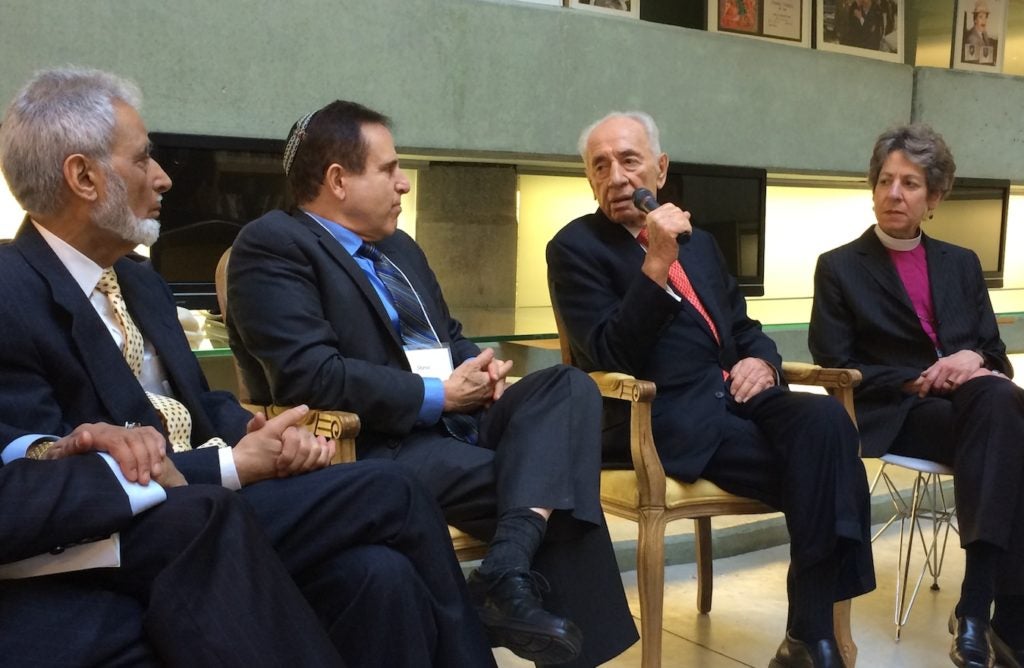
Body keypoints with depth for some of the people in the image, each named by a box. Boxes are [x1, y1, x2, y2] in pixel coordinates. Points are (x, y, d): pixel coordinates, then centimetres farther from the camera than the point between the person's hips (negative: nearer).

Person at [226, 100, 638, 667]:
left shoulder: (398, 247, 21)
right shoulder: (273, 245, -8)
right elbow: (309, 377, -21)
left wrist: (478, 367, 1)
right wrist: (438, 396, -16)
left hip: (453, 421, 9)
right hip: (377, 446, -9)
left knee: (568, 387, -19)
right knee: (559, 495, -19)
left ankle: (509, 567, -33)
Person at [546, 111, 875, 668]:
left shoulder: (698, 241, 21)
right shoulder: (575, 247, 1)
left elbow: (746, 328, 23)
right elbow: (610, 358, -11)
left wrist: (761, 360, -1)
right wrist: (656, 266, -20)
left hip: (736, 395, 6)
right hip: (666, 416, -6)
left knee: (826, 420, -27)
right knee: (819, 475, -25)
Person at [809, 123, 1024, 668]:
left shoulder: (961, 264, 18)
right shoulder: (839, 267, 5)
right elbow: (835, 365, -3)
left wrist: (974, 360, -11)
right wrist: (919, 380, -14)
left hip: (968, 403, 4)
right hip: (893, 417, -3)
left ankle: (977, 605, -33)